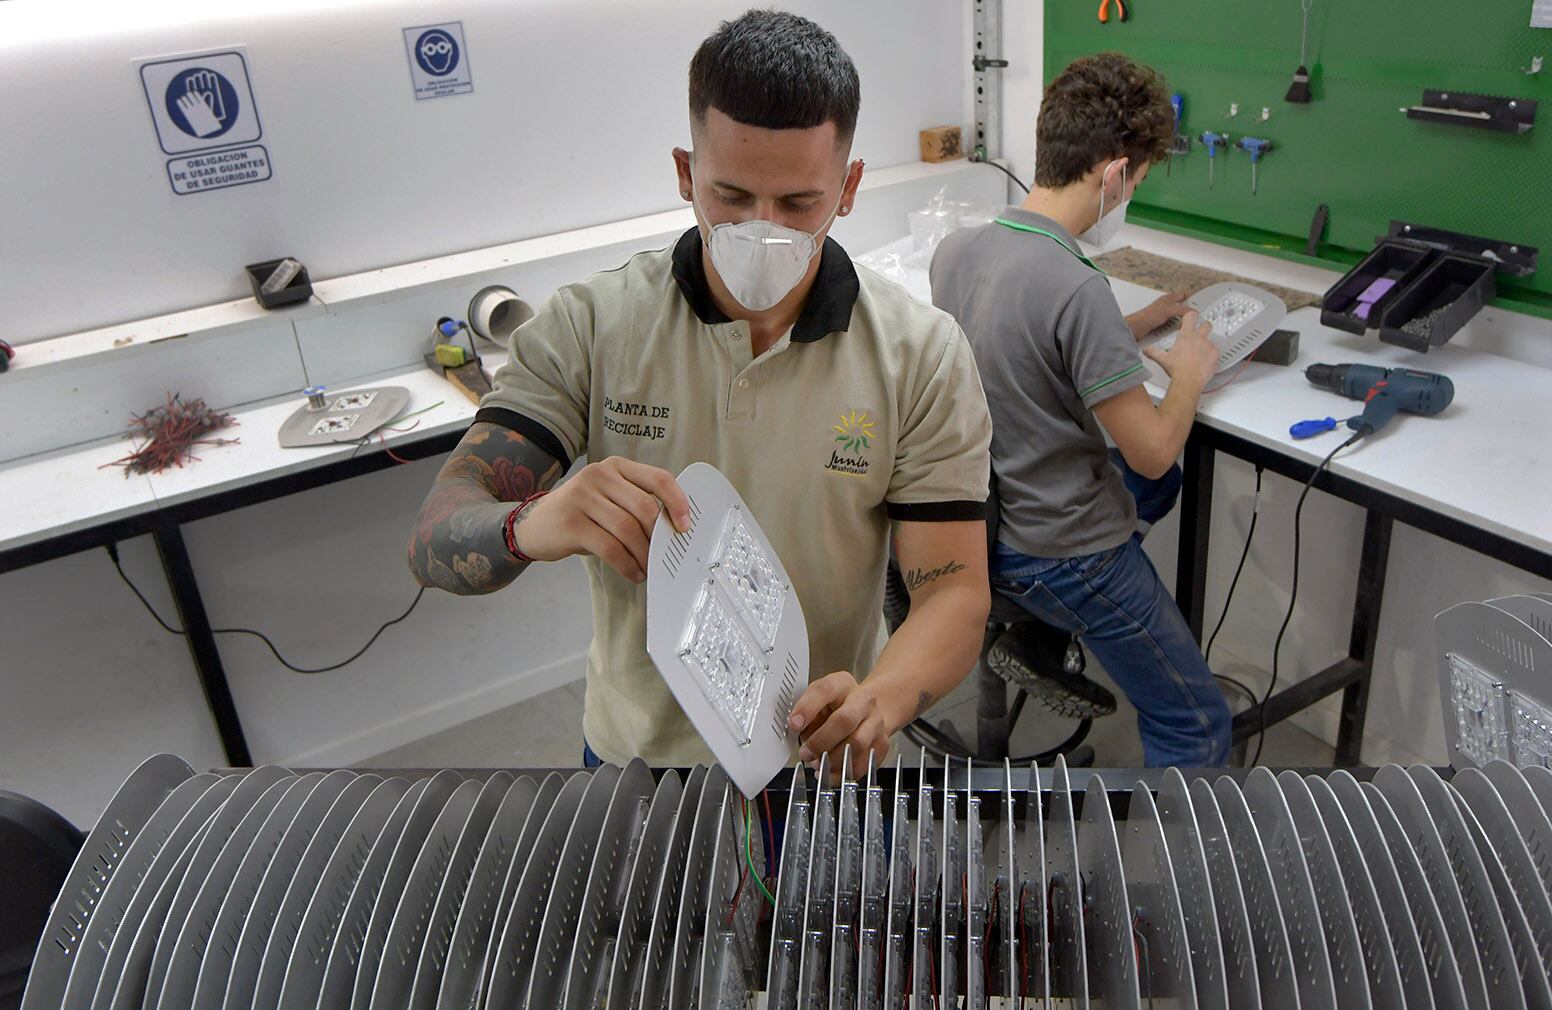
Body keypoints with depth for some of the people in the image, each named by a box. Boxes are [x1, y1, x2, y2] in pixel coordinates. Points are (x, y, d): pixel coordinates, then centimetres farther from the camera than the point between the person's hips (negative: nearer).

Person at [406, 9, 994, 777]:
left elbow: (956, 592, -17)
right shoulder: (587, 326, -15)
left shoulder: (921, 355, -15)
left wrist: (877, 700, -39)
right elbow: (436, 540, -20)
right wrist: (533, 527, -44)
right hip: (636, 748, 1)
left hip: (821, 758, 0)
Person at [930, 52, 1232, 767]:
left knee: (1161, 484, 33)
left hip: (984, 514, 8)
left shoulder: (955, 249, -4)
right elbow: (1152, 449, -21)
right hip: (1062, 550, -8)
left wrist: (1132, 329, 13)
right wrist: (1190, 372, -2)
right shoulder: (1077, 289, -29)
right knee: (1197, 729, 11)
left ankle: (1035, 631, 28)